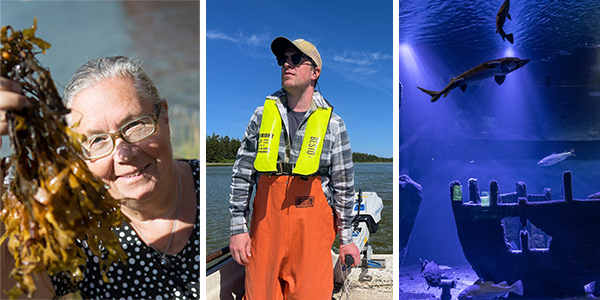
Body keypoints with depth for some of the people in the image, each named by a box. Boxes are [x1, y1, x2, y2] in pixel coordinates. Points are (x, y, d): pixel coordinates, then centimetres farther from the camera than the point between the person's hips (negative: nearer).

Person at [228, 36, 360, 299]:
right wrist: (238, 228, 3)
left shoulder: (332, 124, 3)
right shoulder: (263, 114, 7)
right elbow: (242, 175, 7)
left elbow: (344, 186, 7)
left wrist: (346, 239, 8)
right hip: (266, 222, 1)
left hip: (312, 229, -1)